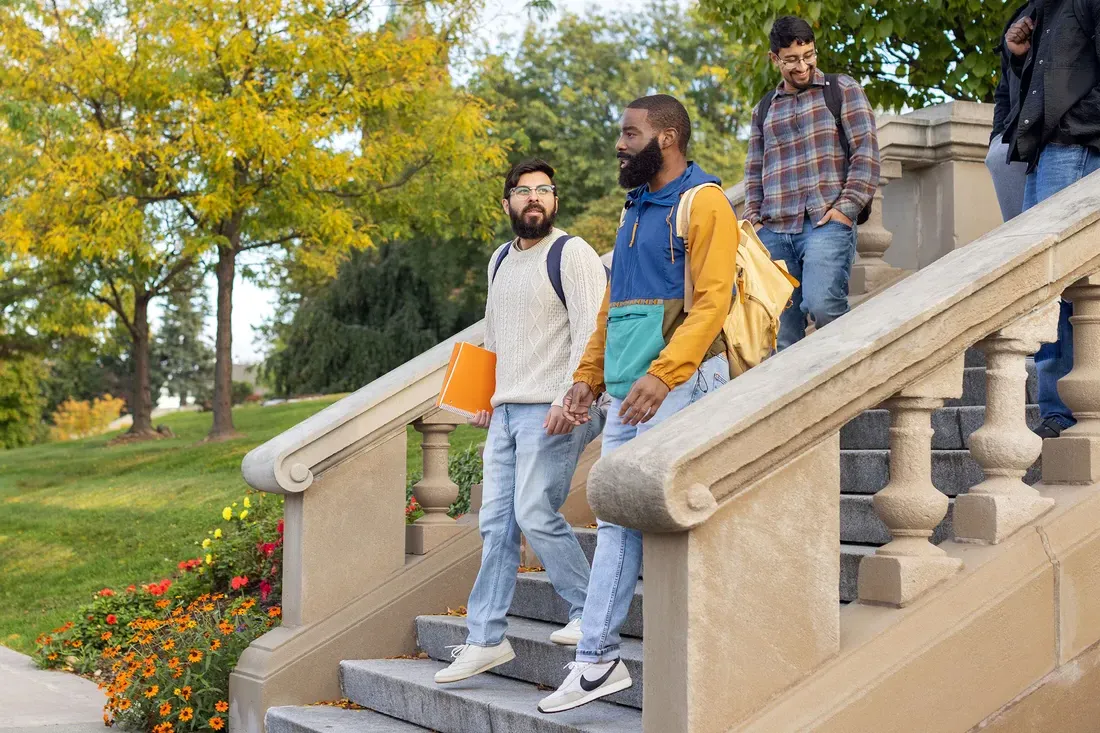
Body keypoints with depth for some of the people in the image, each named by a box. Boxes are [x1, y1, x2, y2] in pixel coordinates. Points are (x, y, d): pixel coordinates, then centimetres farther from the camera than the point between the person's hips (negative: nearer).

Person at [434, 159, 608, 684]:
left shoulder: (571, 254, -6)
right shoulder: (500, 260, 19)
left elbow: (590, 332, -15)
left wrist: (569, 399, -22)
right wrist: (486, 397, 23)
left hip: (553, 411, -7)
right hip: (506, 411, 8)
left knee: (535, 514, -13)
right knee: (496, 523, 4)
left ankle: (591, 614, 2)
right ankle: (485, 639, 5)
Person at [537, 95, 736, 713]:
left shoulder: (704, 203, -6)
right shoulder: (636, 209, 21)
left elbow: (711, 301, -16)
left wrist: (662, 373, -26)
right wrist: (590, 375, 14)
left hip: (679, 383, -8)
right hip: (628, 390, 8)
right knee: (616, 522, 7)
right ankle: (597, 662, 11)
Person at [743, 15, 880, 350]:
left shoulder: (841, 90, 9)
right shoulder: (764, 108, 22)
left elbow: (866, 152, 1)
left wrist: (847, 207, -10)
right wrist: (752, 217, 9)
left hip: (826, 224, -4)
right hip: (774, 232, 5)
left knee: (822, 304, -26)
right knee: (781, 330, -1)